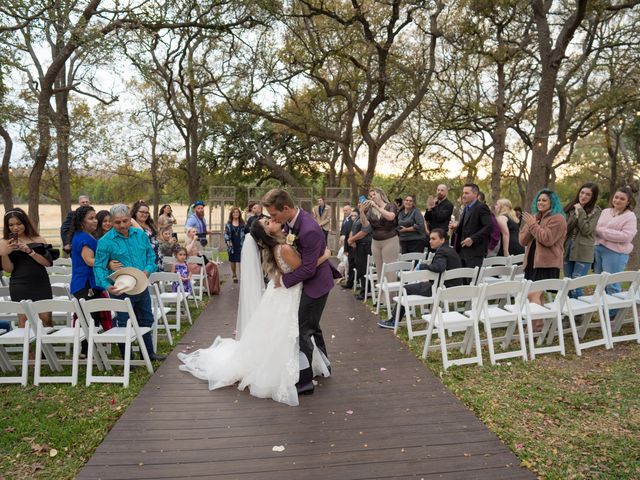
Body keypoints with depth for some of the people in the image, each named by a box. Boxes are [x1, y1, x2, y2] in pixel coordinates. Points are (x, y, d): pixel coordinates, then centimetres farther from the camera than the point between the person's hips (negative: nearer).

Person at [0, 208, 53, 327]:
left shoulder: (38, 239, 5)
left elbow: (48, 262, -5)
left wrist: (30, 251, -17)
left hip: (41, 284, 1)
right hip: (20, 286, 0)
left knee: (46, 318, 0)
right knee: (23, 319, -1)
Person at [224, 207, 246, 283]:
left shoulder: (242, 223, 6)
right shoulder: (228, 223, 6)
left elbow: (245, 233, 5)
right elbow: (226, 233, 3)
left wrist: (244, 243, -3)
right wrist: (227, 241, -9)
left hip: (240, 245, -1)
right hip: (232, 245, 1)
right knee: (232, 260, 9)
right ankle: (234, 276, 21)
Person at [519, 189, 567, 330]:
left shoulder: (557, 219, -5)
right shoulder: (534, 217, 19)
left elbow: (547, 239, -18)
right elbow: (523, 241, 11)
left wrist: (533, 225, -13)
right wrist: (529, 225, -4)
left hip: (547, 263, -8)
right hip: (532, 261, 8)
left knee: (533, 294, -16)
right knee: (537, 295, 8)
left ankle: (536, 326, -13)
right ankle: (539, 323, 14)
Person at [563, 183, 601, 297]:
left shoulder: (596, 211, -3)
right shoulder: (571, 207, 8)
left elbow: (586, 230, -13)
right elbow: (565, 228, 1)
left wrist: (580, 212, -13)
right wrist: (575, 215, -13)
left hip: (583, 252, -4)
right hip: (567, 249, 4)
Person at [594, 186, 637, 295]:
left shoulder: (630, 216, -6)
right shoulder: (605, 211, 13)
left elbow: (626, 236, -18)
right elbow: (596, 228, 16)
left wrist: (603, 231, -15)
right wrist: (597, 231, -8)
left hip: (615, 253, -6)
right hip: (598, 249, 6)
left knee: (612, 286, -2)